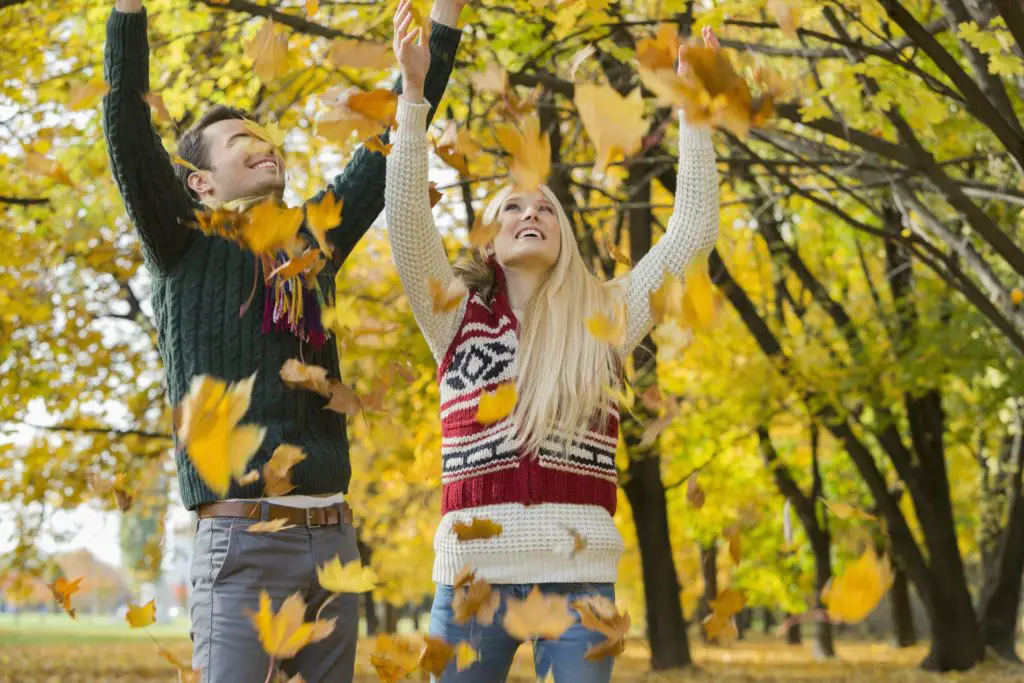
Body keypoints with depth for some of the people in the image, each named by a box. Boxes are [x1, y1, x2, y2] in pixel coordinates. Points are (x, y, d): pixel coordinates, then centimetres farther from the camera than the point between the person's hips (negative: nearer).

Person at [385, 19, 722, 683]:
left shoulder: (602, 321, 12)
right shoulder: (456, 319, 10)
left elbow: (692, 233, 10)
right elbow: (408, 223, -3)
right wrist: (415, 93, -10)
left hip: (580, 575, 1)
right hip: (474, 570, 0)